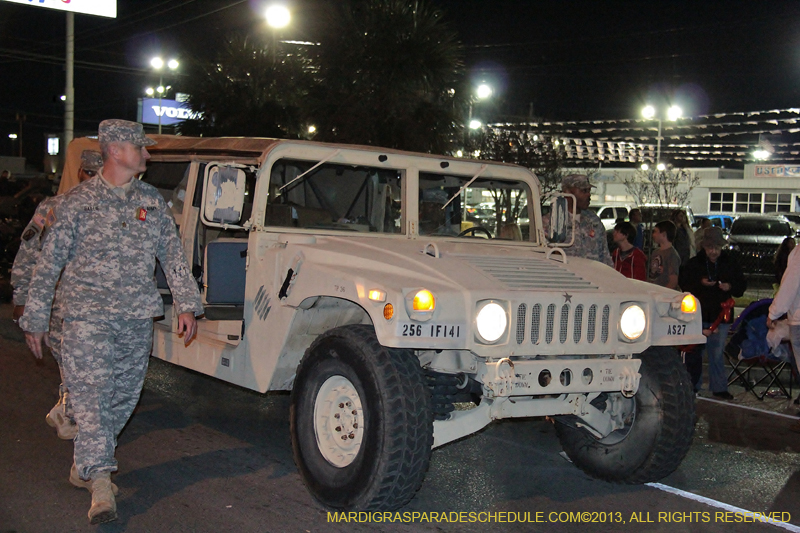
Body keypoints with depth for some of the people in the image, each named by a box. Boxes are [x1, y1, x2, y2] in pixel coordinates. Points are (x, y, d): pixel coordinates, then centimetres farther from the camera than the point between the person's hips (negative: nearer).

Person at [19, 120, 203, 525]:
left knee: (124, 397, 10)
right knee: (92, 396, -9)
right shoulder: (78, 202, -2)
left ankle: (87, 462, 29)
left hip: (137, 318, 4)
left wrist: (186, 305, 4)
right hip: (87, 315, -4)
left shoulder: (152, 201, 9)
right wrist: (34, 320, -2)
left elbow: (173, 255, 11)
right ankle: (100, 484, -9)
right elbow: (49, 263, 0)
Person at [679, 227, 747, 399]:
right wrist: (700, 283, -15)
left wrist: (730, 286, -11)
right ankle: (693, 385, 16)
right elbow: (684, 283, 0)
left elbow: (741, 286, 10)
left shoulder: (731, 262, 6)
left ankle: (719, 387, 12)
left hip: (720, 314, 0)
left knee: (717, 353, 4)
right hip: (698, 314, 0)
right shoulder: (694, 263, 2)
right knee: (694, 351, 4)